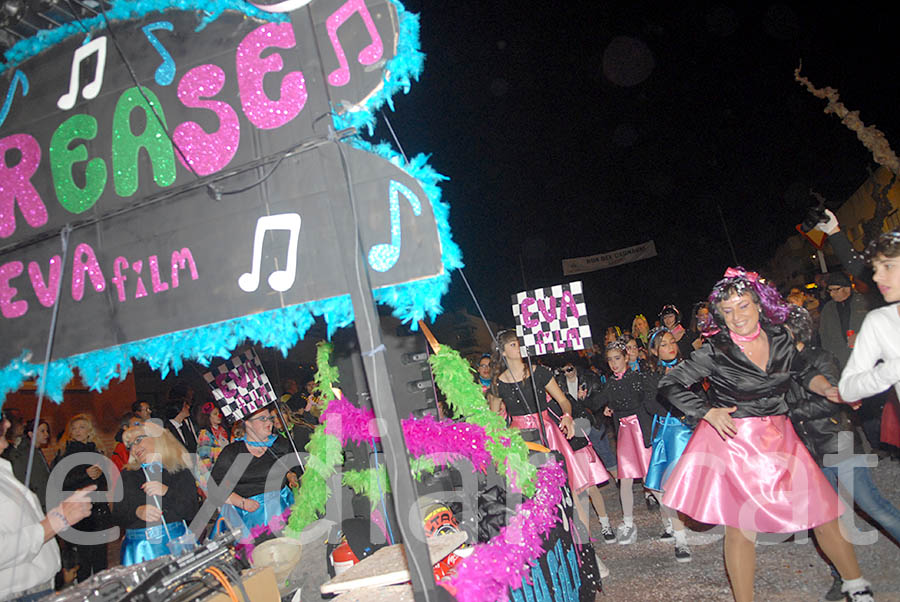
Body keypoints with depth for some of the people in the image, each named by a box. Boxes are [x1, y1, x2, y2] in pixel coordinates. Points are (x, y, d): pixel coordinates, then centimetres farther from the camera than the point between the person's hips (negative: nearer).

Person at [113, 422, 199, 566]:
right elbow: (117, 516, 6)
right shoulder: (127, 476, 13)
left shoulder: (180, 472, 5)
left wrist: (166, 492, -16)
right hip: (138, 547, 2)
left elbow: (192, 512, -4)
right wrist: (137, 512, -14)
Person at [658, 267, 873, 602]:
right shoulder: (715, 351, -13)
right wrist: (708, 412, -16)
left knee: (823, 512, 9)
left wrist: (827, 390, -1)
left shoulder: (779, 337, 0)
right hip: (733, 440, -4)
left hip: (779, 439, 4)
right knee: (741, 527, 0)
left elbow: (804, 373, 17)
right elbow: (669, 385, -10)